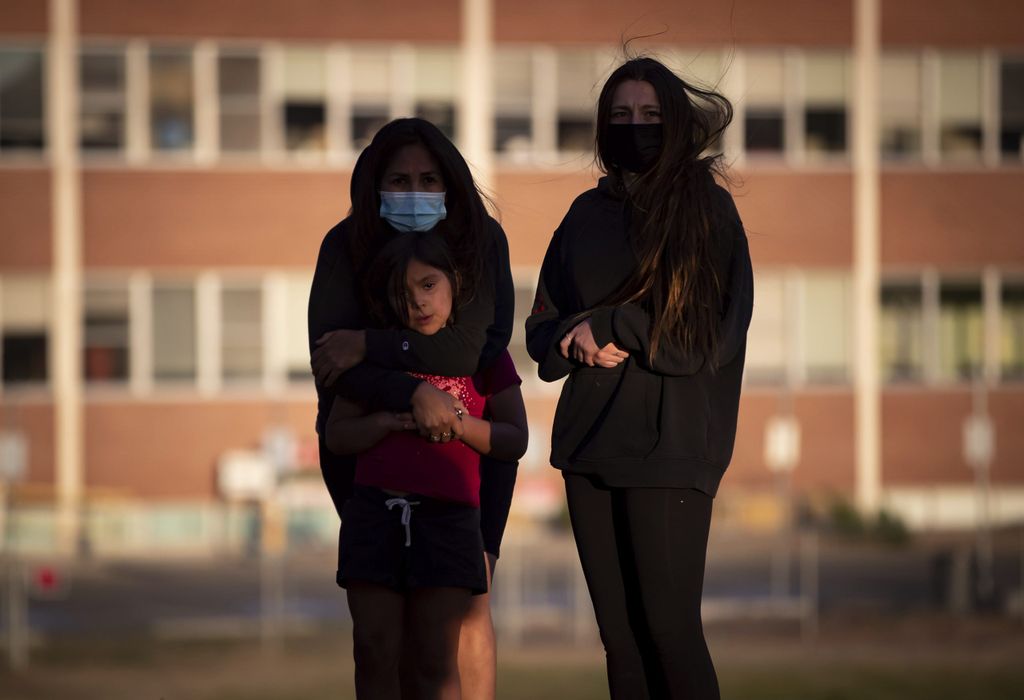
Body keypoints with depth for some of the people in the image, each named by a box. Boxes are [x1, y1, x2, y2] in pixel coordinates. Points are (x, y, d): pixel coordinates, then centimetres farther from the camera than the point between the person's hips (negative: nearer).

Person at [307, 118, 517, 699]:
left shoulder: (483, 240, -11)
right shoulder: (347, 247, -12)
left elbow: (484, 344, -24)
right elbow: (331, 359, -23)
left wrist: (372, 346, -29)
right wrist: (413, 393, -39)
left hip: (469, 435, 0)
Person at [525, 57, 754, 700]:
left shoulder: (707, 210, -1)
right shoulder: (588, 214, 14)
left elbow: (712, 332, -9)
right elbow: (545, 323, 15)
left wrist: (609, 325, -11)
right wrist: (578, 343, -7)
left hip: (669, 446, -5)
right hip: (589, 441, 5)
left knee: (669, 625, -8)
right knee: (617, 632, 5)